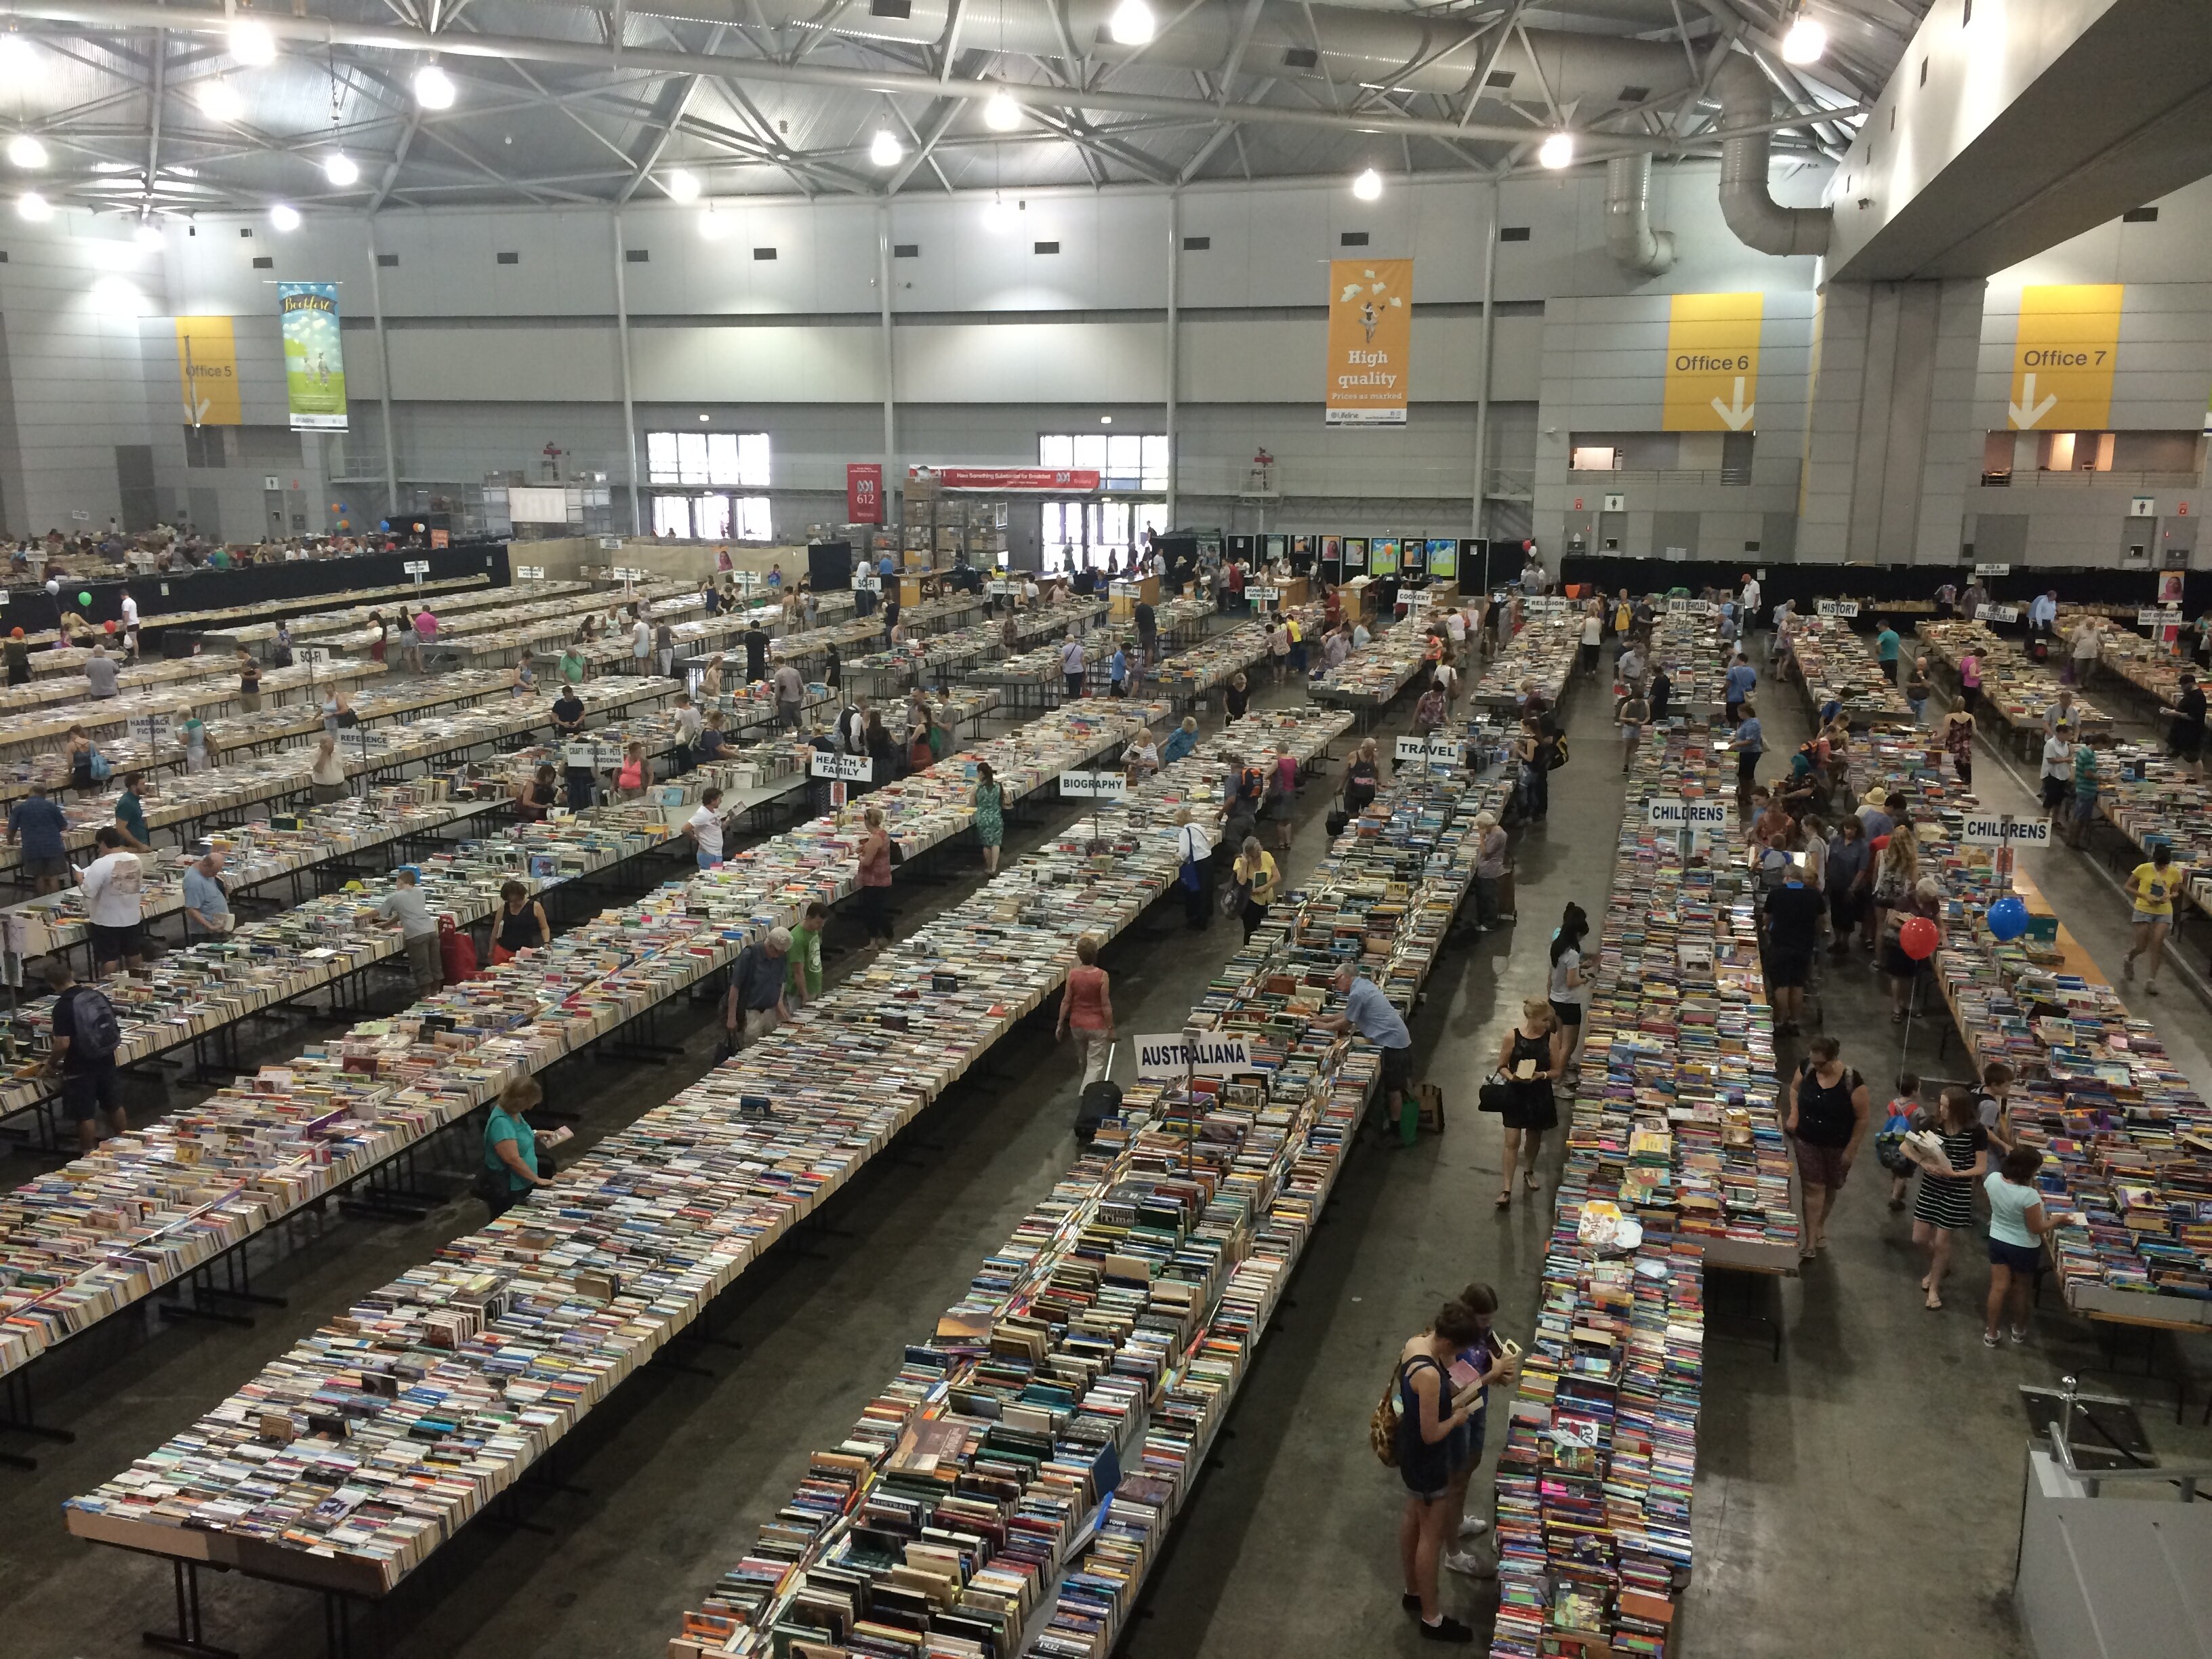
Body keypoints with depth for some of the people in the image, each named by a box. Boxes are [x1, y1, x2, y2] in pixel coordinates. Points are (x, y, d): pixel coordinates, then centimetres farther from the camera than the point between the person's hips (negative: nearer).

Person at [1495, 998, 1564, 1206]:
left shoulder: (1551, 1039, -8)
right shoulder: (1513, 1037, -13)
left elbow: (1557, 1071, -2)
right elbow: (1502, 1066, -3)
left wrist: (1541, 1075, -22)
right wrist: (1512, 1077, -24)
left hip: (1540, 1096, 2)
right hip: (1515, 1095, -2)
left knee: (1534, 1138, 20)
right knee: (1512, 1142, -4)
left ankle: (1529, 1171, 46)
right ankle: (1507, 1189, 0)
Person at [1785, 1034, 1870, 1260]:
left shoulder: (1852, 1082, -27)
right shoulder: (1806, 1067, -16)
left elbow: (1863, 1118, -16)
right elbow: (1795, 1089, 8)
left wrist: (1851, 1149, -13)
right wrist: (1794, 1115, -6)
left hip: (1838, 1145, -1)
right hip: (1808, 1140, 1)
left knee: (1830, 1188, 19)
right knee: (1813, 1187, 1)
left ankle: (1820, 1226, 43)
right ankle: (1811, 1241, 6)